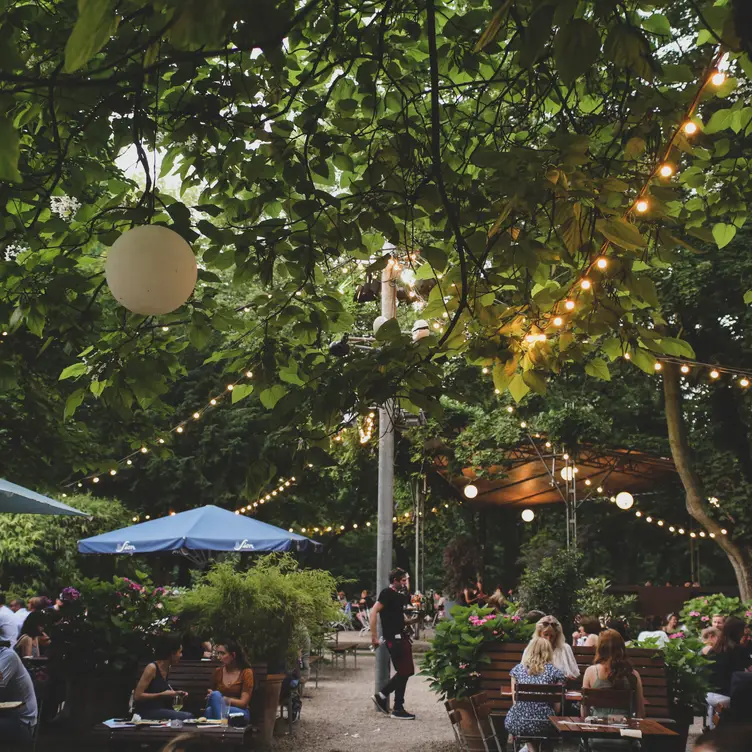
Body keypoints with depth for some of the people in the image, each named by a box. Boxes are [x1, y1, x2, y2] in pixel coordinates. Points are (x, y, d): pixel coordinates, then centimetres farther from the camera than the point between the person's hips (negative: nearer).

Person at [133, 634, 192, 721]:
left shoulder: (167, 668, 10)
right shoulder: (152, 668, -13)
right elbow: (137, 696, -16)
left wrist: (176, 693, 7)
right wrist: (162, 695, -18)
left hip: (160, 709, 8)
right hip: (147, 711, -8)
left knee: (190, 716, -17)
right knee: (187, 717, -24)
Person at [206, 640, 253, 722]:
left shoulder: (246, 672, -3)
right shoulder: (218, 672, 10)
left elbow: (243, 703, -8)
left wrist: (221, 698, -15)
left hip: (240, 712, -4)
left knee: (209, 710, -35)